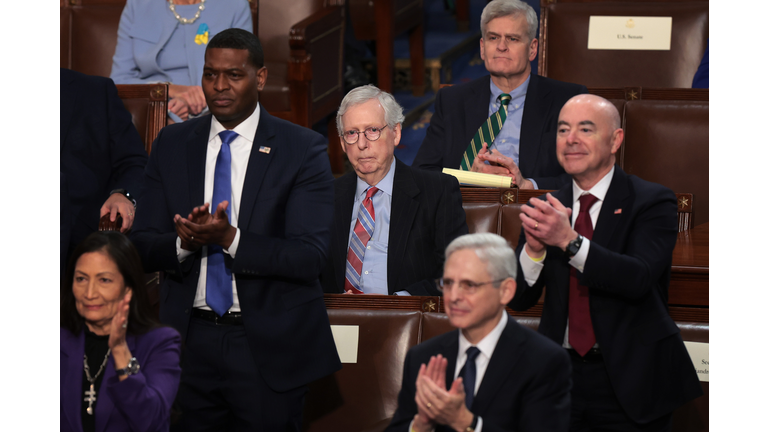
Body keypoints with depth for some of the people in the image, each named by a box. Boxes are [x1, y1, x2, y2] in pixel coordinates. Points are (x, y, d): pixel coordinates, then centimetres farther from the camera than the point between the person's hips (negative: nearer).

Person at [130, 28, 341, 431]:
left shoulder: (302, 149, -6)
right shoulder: (172, 144, 6)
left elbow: (309, 256, -14)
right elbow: (143, 245, 3)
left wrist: (229, 238, -25)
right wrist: (185, 242, -19)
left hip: (269, 346, -3)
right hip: (190, 340, 3)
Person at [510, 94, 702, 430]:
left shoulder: (652, 202, -5)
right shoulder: (547, 210, 8)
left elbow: (639, 279, -20)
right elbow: (519, 299, 3)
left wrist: (568, 240, -29)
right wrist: (533, 248, -17)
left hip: (628, 384, -4)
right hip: (560, 375, 4)